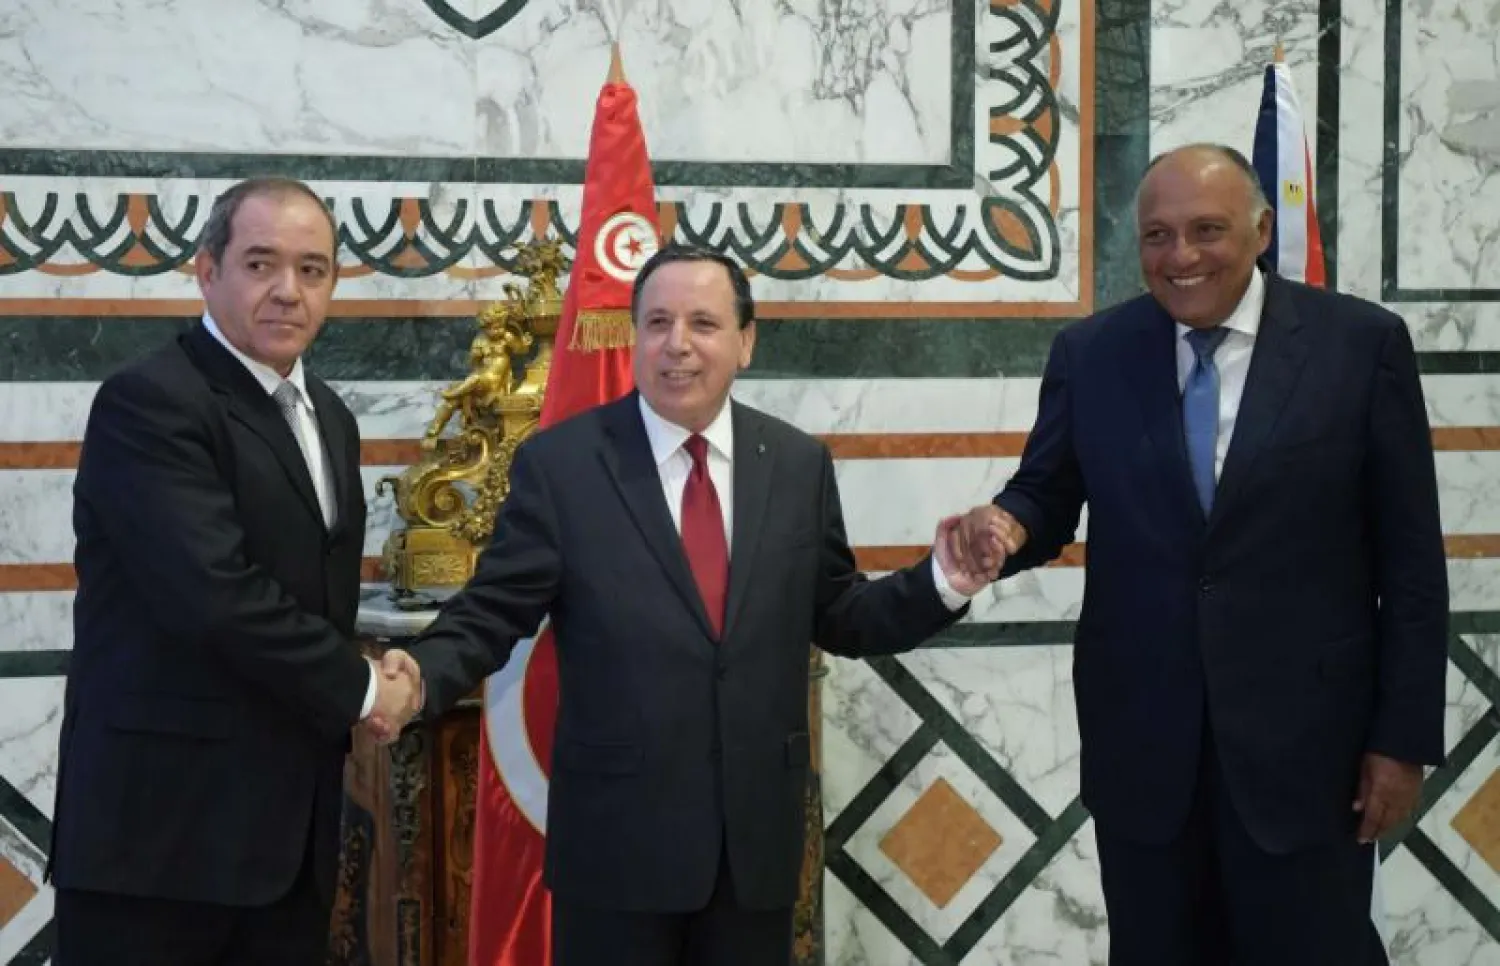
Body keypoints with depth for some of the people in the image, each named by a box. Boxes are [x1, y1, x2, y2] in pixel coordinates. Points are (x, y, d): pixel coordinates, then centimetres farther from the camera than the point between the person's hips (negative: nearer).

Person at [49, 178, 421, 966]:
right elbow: (219, 594, -22)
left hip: (289, 828, 8)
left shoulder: (327, 418, 16)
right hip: (162, 825, -8)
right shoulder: (148, 402, -12)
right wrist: (361, 688, -11)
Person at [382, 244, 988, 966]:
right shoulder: (558, 463, -4)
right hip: (616, 834, -3)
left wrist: (941, 583, -6)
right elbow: (493, 611, -6)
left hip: (759, 833, 3)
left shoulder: (799, 465, 5)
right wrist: (420, 676, -24)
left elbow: (836, 617, 9)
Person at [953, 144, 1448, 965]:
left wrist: (1404, 735, -4)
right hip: (1140, 736, 2)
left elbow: (1410, 559, -3)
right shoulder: (1088, 353, 3)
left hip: (1306, 732, -2)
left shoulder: (1362, 343, -4)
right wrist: (1007, 524, -17)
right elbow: (1047, 497, 8)